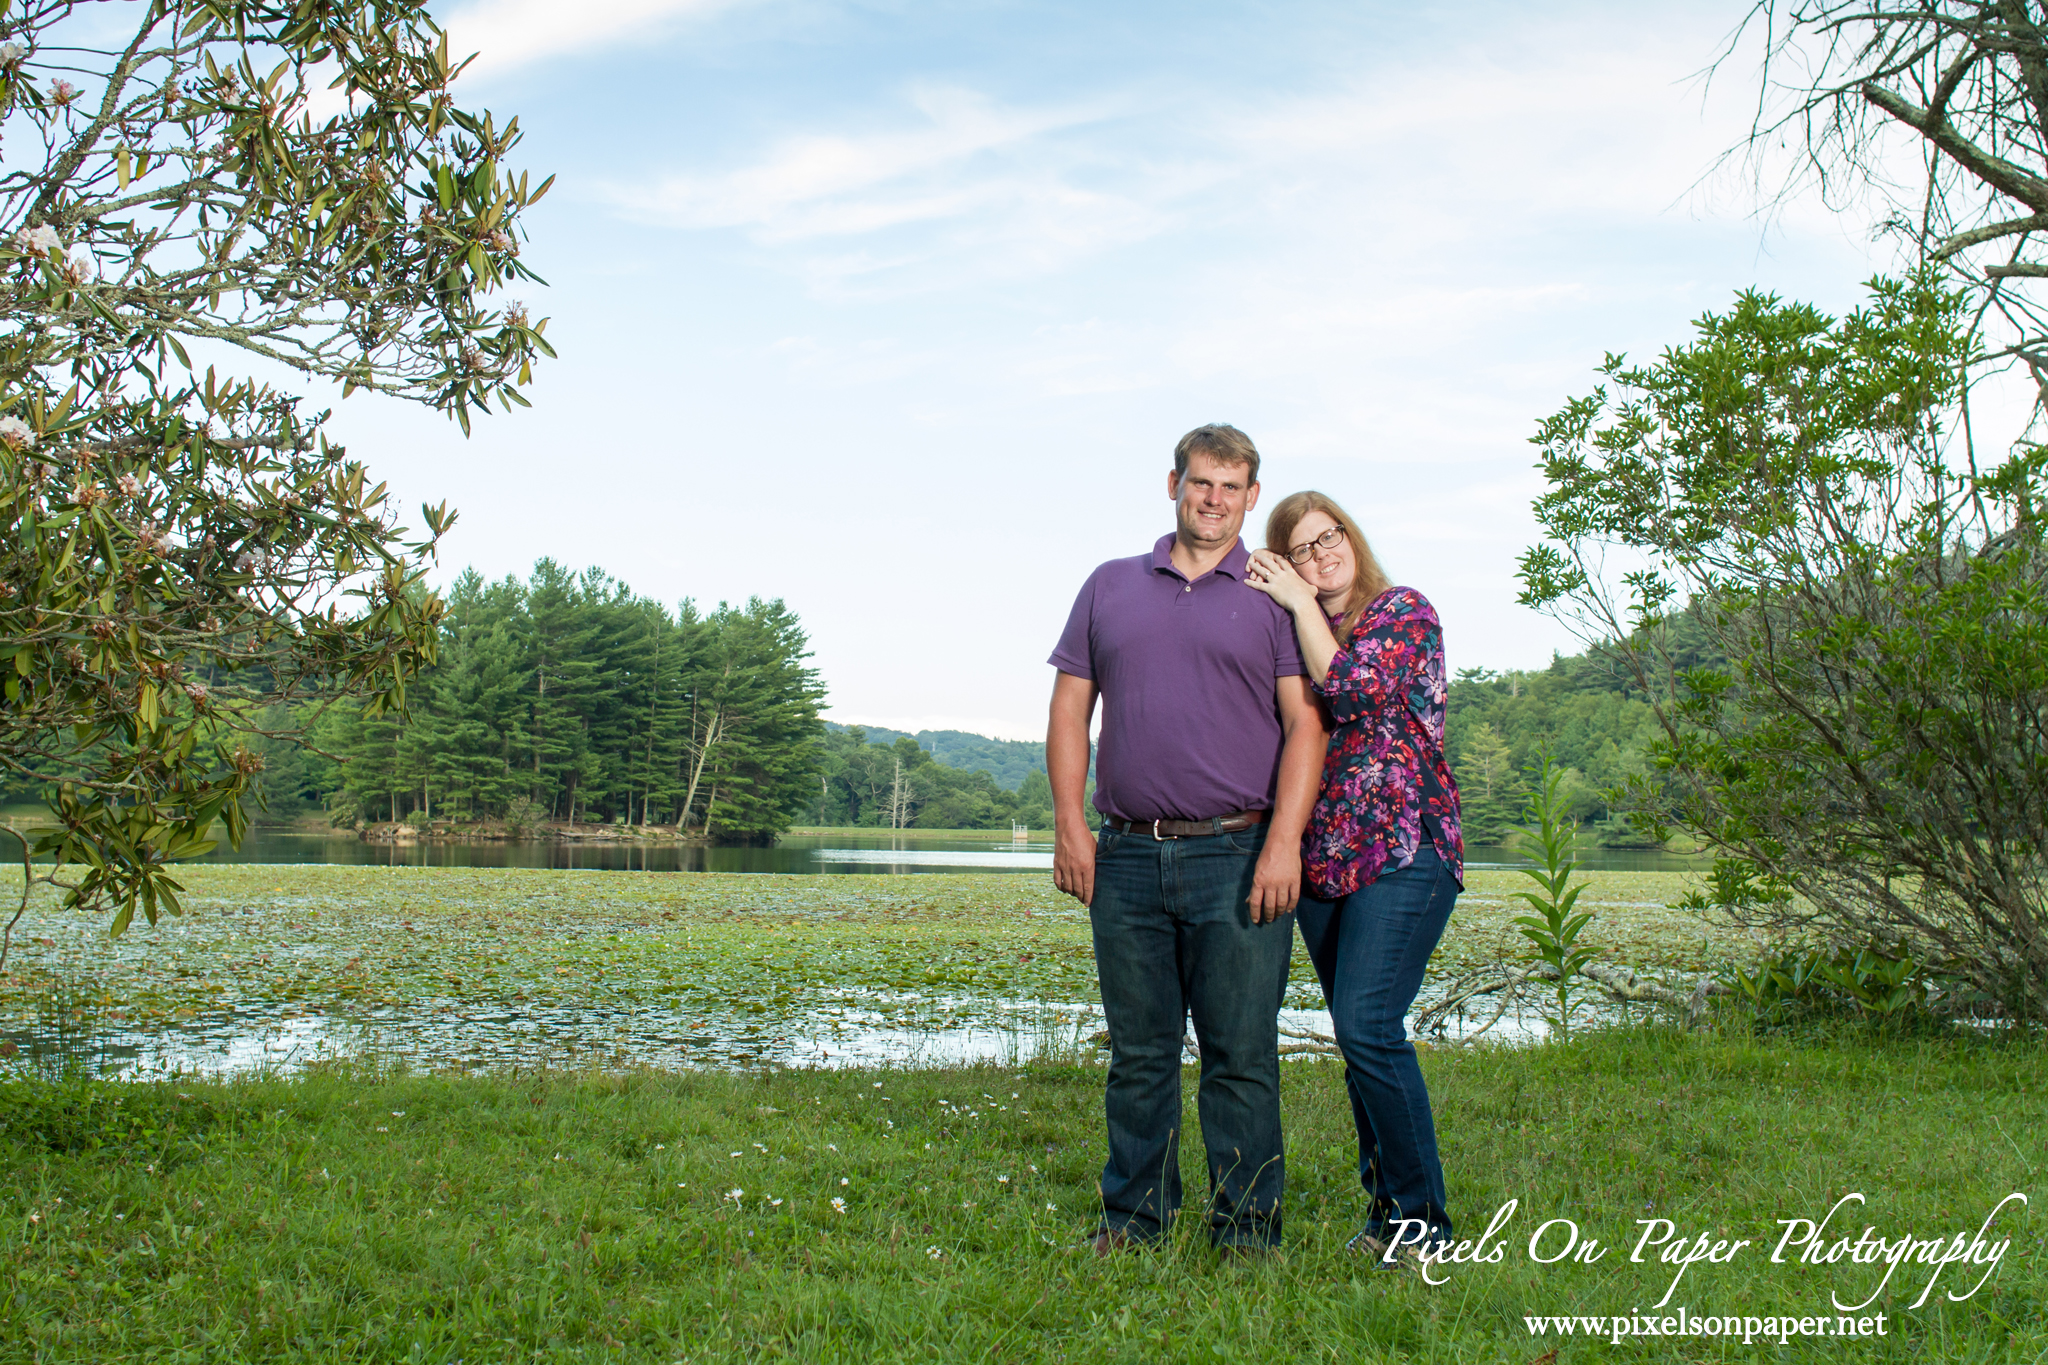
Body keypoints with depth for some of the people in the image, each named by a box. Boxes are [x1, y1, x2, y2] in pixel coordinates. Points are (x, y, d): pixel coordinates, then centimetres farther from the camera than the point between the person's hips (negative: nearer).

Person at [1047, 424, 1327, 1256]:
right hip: (1127, 857, 3)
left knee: (1241, 1056, 0)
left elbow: (1306, 724, -1)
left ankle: (1248, 1232, 10)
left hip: (1238, 858, -2)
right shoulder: (1111, 587, 15)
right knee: (1138, 1054, 9)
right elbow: (1070, 709, 13)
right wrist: (1069, 823, 2)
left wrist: (1284, 842, -12)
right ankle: (1134, 1219, 20)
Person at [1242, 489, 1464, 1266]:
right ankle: (1386, 1208, 19)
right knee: (1360, 1037, 9)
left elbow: (1354, 689, -16)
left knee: (1368, 1027, -16)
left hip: (1403, 850, -6)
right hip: (1322, 859, 6)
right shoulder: (1288, 630, 17)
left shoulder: (1404, 612, 1)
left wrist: (1303, 605, -7)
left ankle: (1421, 1222, -6)